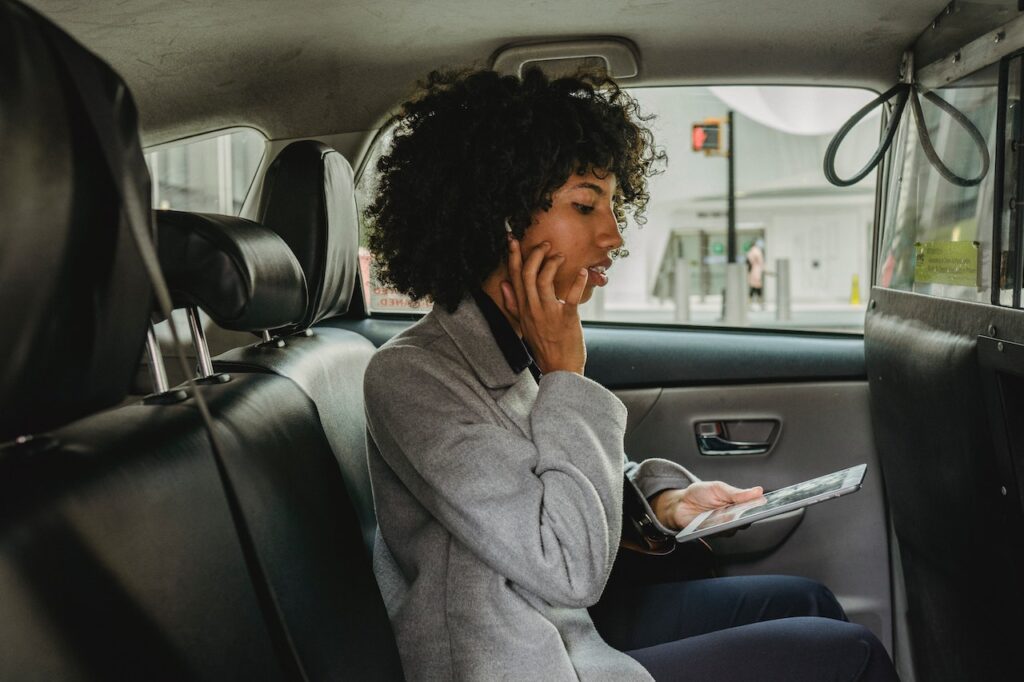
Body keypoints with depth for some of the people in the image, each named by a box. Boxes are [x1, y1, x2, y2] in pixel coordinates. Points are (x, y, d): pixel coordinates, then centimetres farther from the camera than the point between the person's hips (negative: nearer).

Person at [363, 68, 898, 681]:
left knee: (806, 601, 15)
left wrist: (662, 498, -4)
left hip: (577, 624, 8)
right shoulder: (410, 376, -24)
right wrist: (564, 374, -21)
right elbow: (571, 570, -27)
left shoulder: (522, 347, 2)